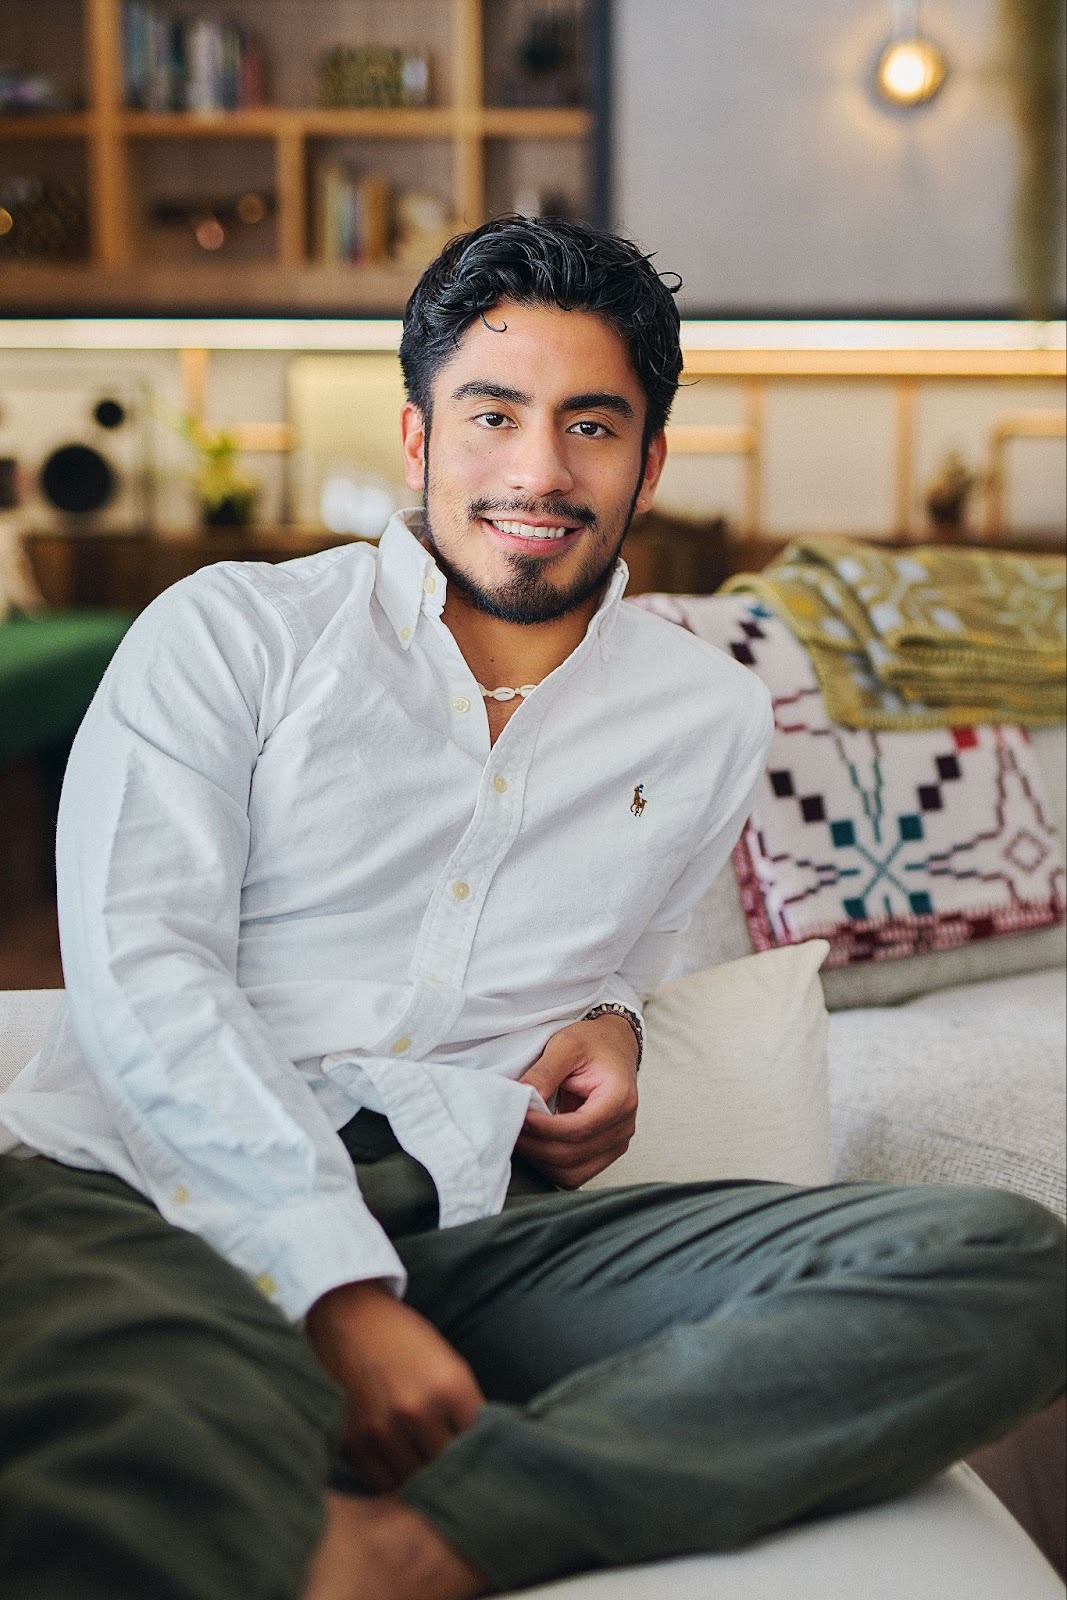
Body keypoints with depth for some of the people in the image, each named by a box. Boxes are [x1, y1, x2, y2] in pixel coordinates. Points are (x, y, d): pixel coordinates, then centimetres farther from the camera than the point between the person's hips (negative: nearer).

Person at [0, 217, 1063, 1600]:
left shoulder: (714, 719, 19)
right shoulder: (231, 629, 8)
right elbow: (139, 966, -4)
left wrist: (611, 1022, 8)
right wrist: (345, 1295, -15)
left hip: (475, 1227, 6)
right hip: (153, 1194, -5)